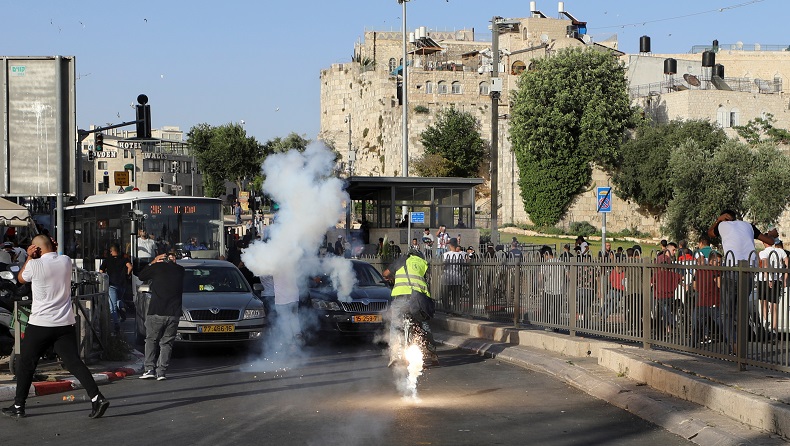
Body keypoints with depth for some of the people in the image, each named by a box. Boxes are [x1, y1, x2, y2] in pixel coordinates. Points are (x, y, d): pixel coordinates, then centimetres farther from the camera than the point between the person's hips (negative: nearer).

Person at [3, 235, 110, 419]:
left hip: (40, 324, -4)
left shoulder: (34, 265, -11)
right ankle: (97, 398, -12)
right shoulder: (66, 261, 2)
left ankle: (18, 406, 18)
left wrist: (29, 258, 10)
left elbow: (21, 278, 10)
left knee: (26, 364, 11)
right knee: (74, 362, 2)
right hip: (66, 324, 4)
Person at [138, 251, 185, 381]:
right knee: (166, 342, 8)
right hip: (174, 313, 2)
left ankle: (150, 369, 1)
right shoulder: (180, 270, 6)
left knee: (151, 340, 11)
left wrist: (152, 263, 18)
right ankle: (161, 371, 1)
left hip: (156, 313, -2)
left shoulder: (157, 267, -3)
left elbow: (141, 276, 11)